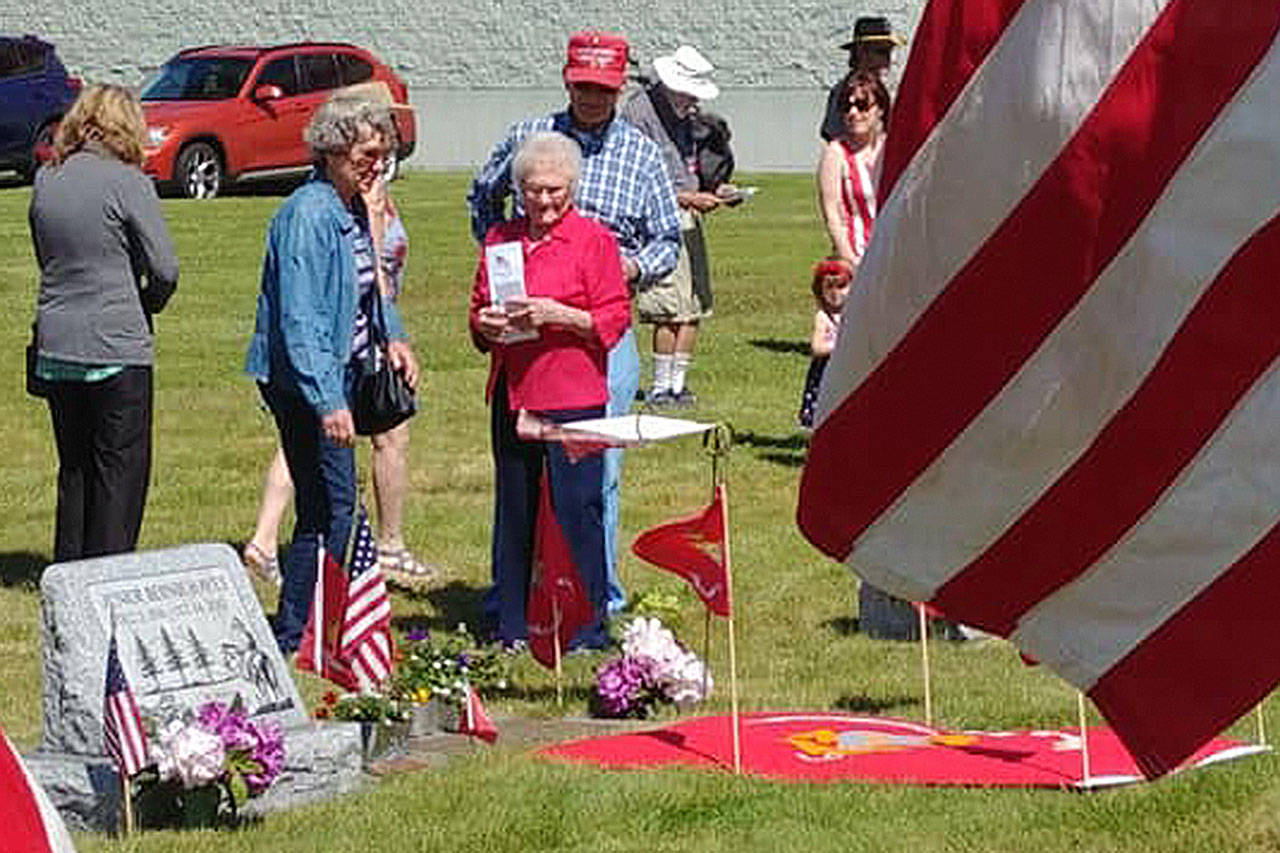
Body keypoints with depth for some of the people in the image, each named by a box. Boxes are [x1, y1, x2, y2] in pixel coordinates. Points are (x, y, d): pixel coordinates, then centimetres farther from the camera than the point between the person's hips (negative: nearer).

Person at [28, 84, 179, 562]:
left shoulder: (46, 181, 8)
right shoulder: (127, 182, -10)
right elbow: (164, 269, -9)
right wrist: (145, 308, 11)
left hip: (55, 349, 6)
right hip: (116, 347, -6)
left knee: (74, 469, 15)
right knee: (121, 471, 2)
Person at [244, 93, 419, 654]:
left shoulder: (354, 208, 10)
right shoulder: (309, 215, -19)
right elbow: (300, 319, -24)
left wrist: (393, 336, 12)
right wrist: (328, 401, -29)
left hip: (336, 372, 9)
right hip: (303, 378, -9)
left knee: (323, 506, 12)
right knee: (332, 507, -9)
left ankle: (295, 630, 19)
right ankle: (294, 637, -4)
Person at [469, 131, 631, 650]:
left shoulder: (594, 240, -1)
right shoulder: (500, 239, 13)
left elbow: (615, 319, -5)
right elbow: (478, 311, 19)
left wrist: (558, 315, -17)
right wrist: (488, 324, -3)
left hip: (572, 394, -5)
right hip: (511, 392, 5)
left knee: (576, 507, -5)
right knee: (513, 508, 9)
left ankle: (587, 626, 3)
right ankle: (512, 627, 17)